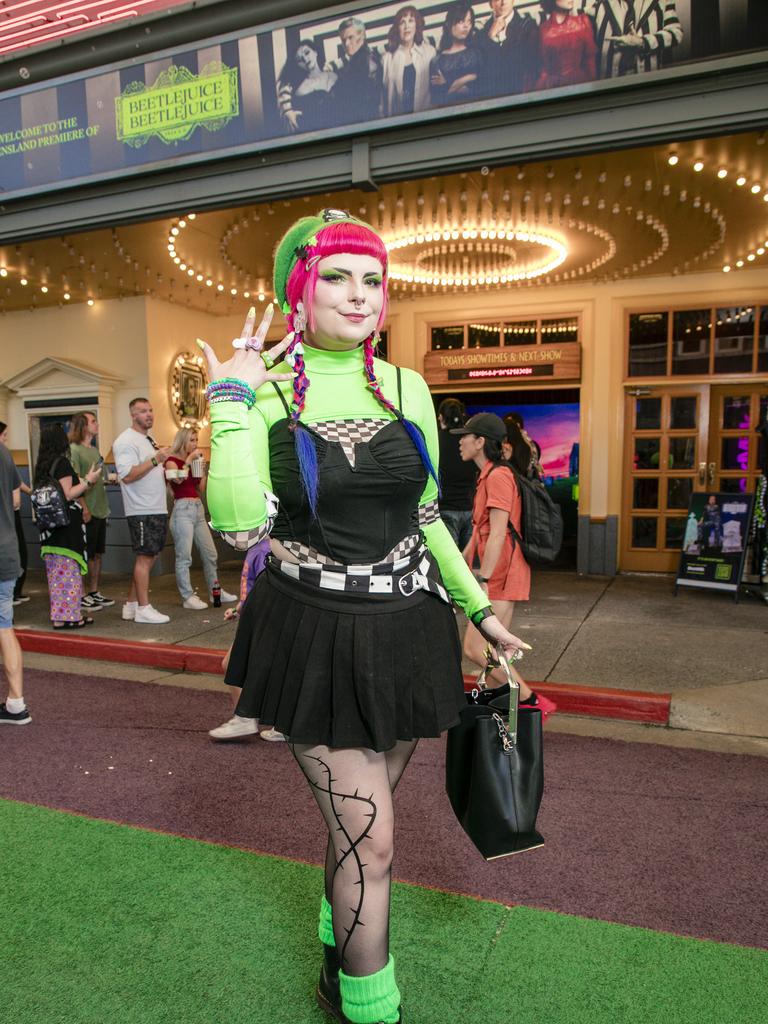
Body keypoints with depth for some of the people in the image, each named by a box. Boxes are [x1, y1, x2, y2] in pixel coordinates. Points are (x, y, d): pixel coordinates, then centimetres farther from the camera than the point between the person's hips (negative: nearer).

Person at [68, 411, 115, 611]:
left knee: (97, 554, 13)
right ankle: (83, 596, 8)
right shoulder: (74, 450, -11)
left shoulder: (94, 450, 16)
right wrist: (84, 508, -20)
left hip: (100, 510, 8)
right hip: (86, 512, -8)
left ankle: (94, 592, 22)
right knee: (85, 555, -1)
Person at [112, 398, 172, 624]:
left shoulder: (149, 440, 19)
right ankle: (143, 608, 3)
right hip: (142, 511, -9)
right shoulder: (126, 441, -11)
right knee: (144, 558, -4)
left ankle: (131, 604, 20)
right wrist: (155, 460, -24)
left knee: (149, 557, 12)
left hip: (157, 509, 9)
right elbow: (127, 476, -21)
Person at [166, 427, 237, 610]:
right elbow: (177, 479, -22)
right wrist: (189, 460, -14)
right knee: (184, 556, -7)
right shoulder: (172, 460, -1)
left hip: (198, 508, 8)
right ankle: (188, 597, -1)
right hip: (182, 509, -8)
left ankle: (216, 592, 19)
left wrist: (202, 467, 8)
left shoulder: (194, 460, 19)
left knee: (210, 553, 10)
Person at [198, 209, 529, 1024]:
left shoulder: (406, 390, 3)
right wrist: (231, 400, -16)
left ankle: (336, 956, 50)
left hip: (404, 631, 4)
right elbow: (240, 523, -22)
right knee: (369, 837, 2)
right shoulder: (265, 391, -7)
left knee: (359, 816, 21)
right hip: (316, 637, -4)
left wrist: (478, 608, 12)